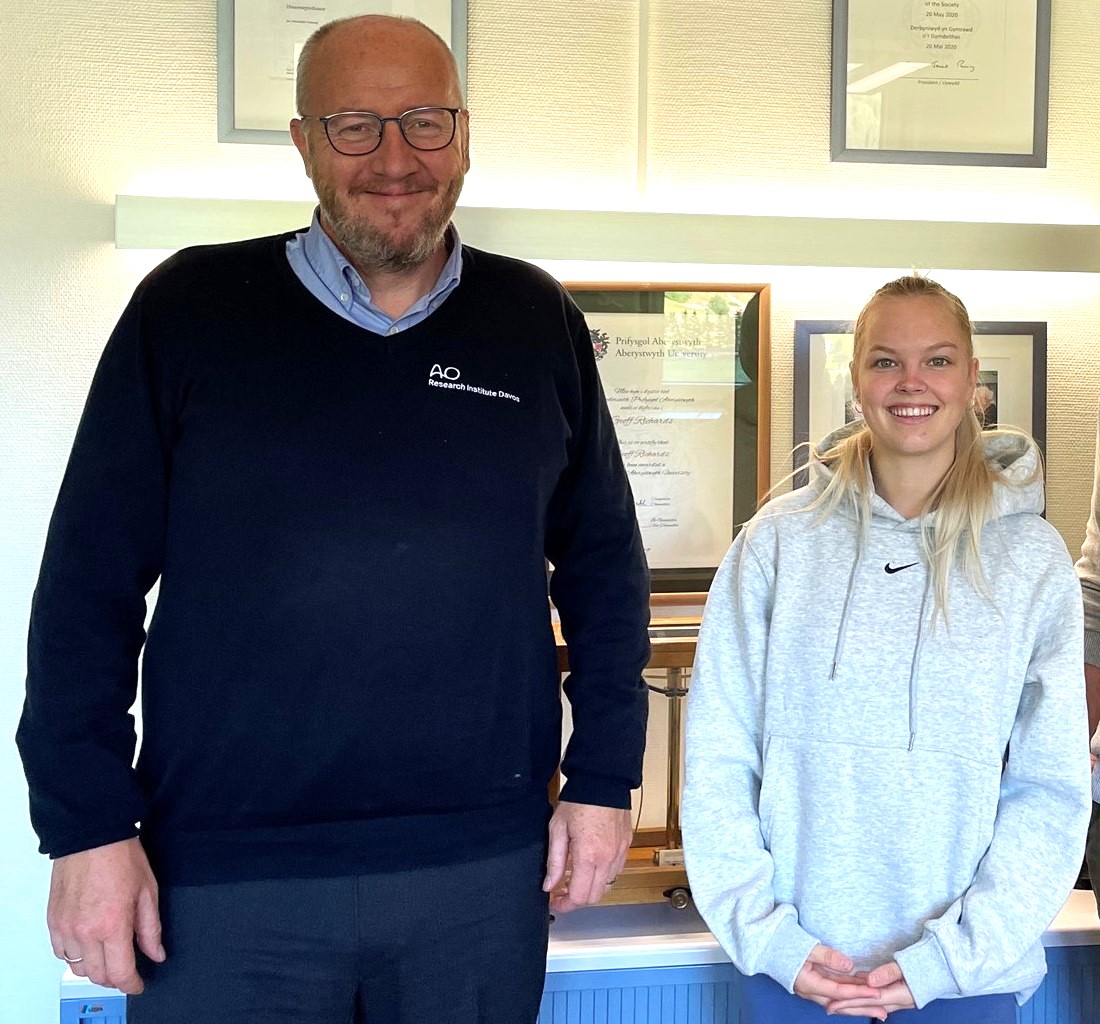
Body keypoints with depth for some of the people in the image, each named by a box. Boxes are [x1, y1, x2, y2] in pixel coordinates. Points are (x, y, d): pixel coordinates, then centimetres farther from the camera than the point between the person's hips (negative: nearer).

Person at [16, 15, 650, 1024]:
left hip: (483, 871, 2)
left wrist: (603, 779, 6)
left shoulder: (538, 323, 5)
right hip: (223, 881, -1)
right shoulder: (190, 308, -1)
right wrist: (88, 822, -6)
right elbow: (89, 580, -2)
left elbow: (603, 565, 11)